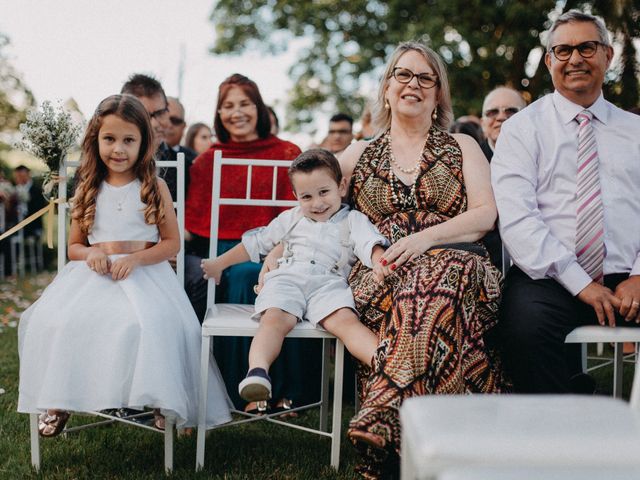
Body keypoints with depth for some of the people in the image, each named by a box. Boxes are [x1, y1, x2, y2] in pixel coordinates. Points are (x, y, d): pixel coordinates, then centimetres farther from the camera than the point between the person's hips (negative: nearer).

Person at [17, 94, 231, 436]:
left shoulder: (154, 188, 4)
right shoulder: (88, 191, 13)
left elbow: (171, 243, 3)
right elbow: (74, 246, 18)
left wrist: (136, 259, -15)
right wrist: (90, 254, -7)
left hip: (144, 275, -3)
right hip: (94, 275, 3)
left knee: (147, 324, -35)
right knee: (54, 319, -24)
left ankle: (161, 399, -15)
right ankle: (59, 400, -7)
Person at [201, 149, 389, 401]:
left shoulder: (353, 220, 17)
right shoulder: (291, 219, 27)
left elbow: (370, 242, -2)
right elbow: (256, 243, 33)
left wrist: (379, 261, -26)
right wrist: (219, 264, 36)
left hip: (328, 282, -2)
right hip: (286, 279, 2)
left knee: (345, 320, -31)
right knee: (275, 318, -30)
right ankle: (257, 372, -51)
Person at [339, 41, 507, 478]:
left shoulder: (462, 147, 19)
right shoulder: (362, 155, 23)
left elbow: (486, 214, 5)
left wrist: (425, 238, -11)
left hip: (455, 263, 0)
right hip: (381, 274, 1)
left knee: (431, 286, -40)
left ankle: (386, 422, -43)